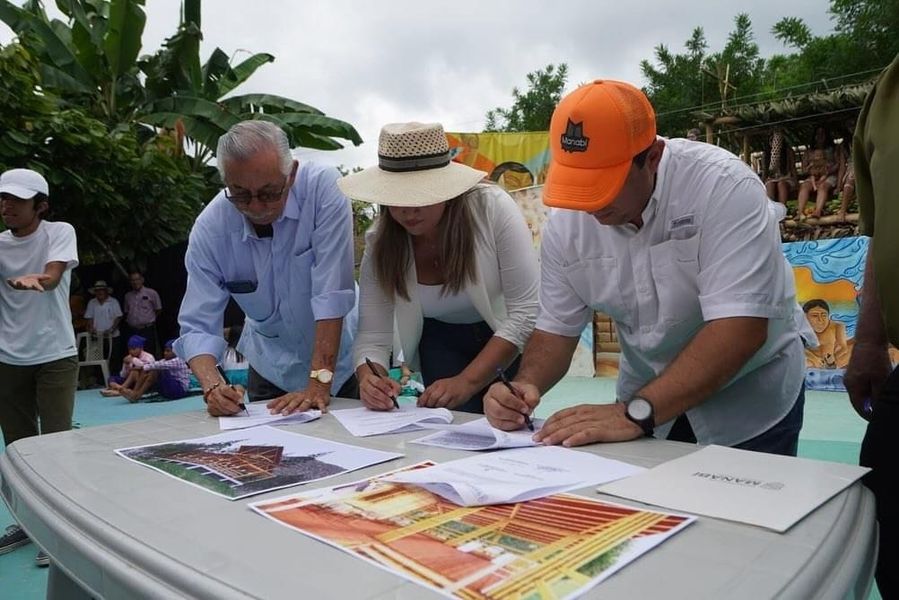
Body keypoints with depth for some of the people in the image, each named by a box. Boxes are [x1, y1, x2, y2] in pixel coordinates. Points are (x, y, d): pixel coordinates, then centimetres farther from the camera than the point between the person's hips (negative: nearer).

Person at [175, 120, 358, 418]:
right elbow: (197, 326, -13)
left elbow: (332, 293, -26)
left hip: (341, 359, -1)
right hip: (271, 366, 1)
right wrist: (212, 387, -31)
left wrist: (319, 383, -29)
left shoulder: (323, 188, -22)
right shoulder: (209, 228, -15)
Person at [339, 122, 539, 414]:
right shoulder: (380, 242, -19)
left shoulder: (493, 207, -29)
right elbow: (372, 335, -17)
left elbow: (527, 310, -27)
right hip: (442, 342, 2)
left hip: (509, 338, -1)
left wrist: (467, 381, -33)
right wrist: (369, 378, -40)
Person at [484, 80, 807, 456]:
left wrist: (635, 413, -40)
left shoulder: (723, 187, -26)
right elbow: (557, 328, -4)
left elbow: (740, 329, -33)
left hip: (750, 404, -3)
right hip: (645, 403, 3)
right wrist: (526, 384, -24)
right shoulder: (564, 224, -12)